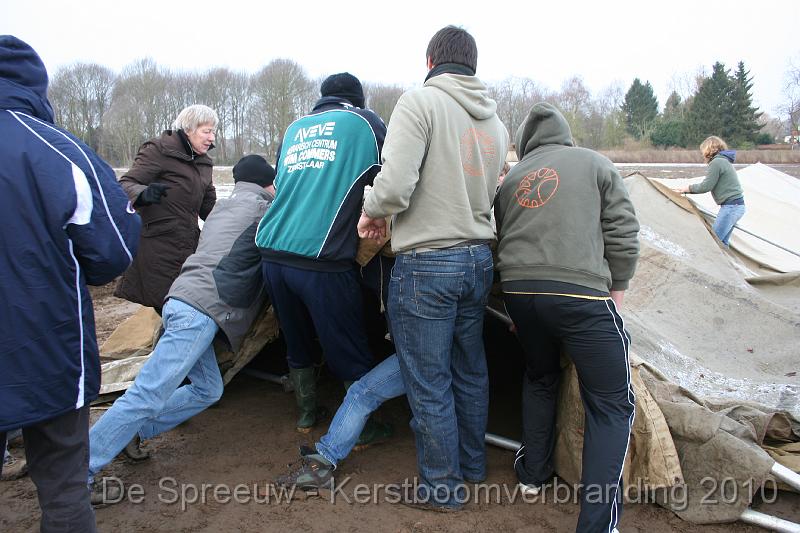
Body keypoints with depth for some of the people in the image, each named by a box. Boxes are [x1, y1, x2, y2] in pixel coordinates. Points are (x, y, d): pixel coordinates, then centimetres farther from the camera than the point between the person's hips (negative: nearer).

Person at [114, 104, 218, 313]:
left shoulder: (203, 162, 18)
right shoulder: (159, 151, -4)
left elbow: (208, 205, 21)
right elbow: (125, 184, -12)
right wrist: (143, 194, -32)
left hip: (188, 248, 7)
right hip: (157, 247, -7)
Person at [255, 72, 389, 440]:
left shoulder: (293, 129, 21)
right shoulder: (365, 122, 8)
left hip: (274, 254, 6)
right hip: (323, 259, -5)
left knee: (297, 347, 22)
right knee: (351, 355, 9)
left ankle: (306, 416, 36)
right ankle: (365, 429, 21)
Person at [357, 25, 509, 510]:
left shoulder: (420, 100, -11)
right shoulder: (495, 120, 10)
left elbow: (395, 185, -22)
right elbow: (492, 192, 7)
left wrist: (373, 213, -3)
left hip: (427, 264, -7)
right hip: (479, 259, 8)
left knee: (429, 383, 6)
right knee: (470, 371, 21)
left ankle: (442, 488, 21)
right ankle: (473, 465, 38)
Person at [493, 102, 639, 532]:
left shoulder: (511, 179, 19)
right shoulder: (595, 164, 10)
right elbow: (622, 234, 2)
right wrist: (616, 290, 10)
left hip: (518, 290, 5)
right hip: (580, 293, -4)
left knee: (539, 378, 28)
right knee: (612, 404, 5)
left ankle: (532, 474, 37)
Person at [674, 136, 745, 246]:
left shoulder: (716, 162, -13)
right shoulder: (724, 161, 19)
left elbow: (706, 186, -14)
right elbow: (709, 186, 18)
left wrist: (688, 188, 2)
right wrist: (686, 190, 17)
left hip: (730, 207, -10)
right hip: (737, 206, 10)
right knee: (722, 241, 13)